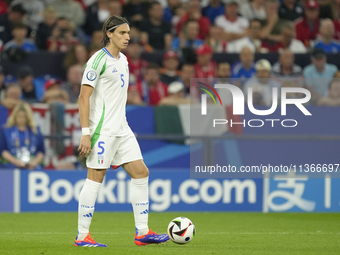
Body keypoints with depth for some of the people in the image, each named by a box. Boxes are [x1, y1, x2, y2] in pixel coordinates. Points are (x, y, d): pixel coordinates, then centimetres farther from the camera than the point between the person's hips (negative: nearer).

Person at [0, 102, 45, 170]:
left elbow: (41, 151, 13)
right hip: (13, 168, -1)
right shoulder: (6, 131, 9)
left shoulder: (35, 131, 13)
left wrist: (35, 162, -7)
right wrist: (15, 161, -12)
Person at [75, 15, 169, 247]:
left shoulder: (123, 60, 15)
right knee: (95, 178, -6)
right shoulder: (99, 60, -12)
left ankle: (142, 232, 7)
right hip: (103, 130, -9)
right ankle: (82, 236, -1)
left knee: (141, 172, 4)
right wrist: (86, 133, -20)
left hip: (121, 130, 9)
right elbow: (84, 97, -15)